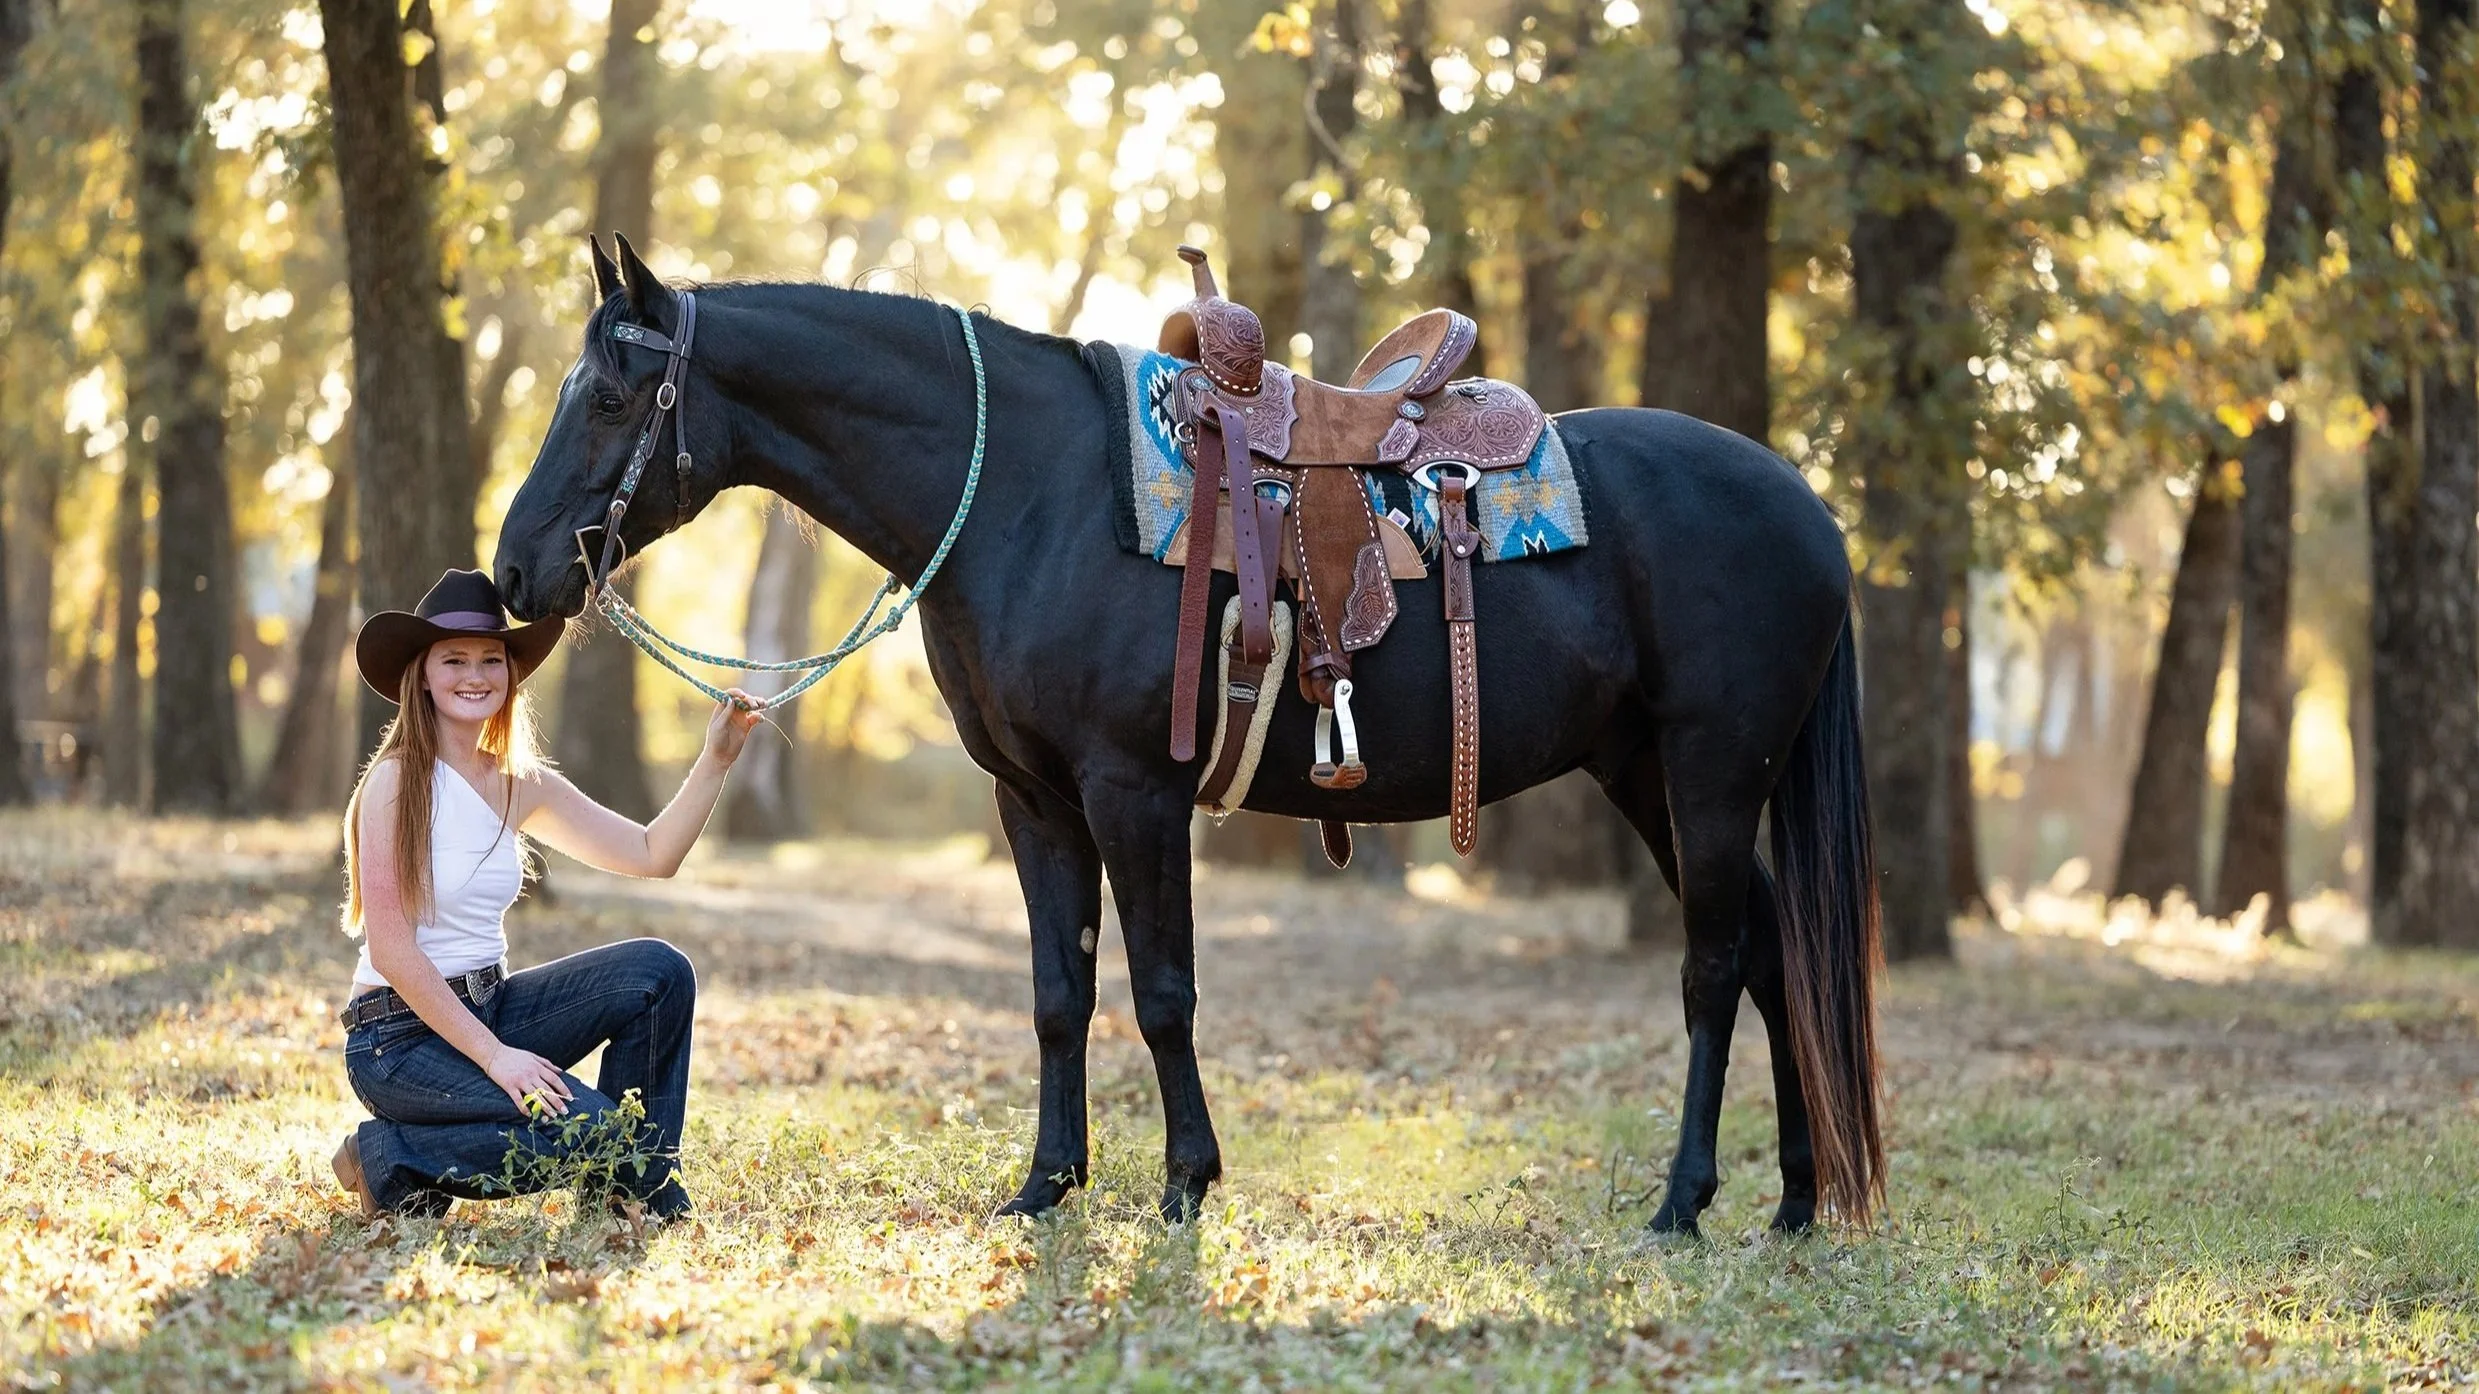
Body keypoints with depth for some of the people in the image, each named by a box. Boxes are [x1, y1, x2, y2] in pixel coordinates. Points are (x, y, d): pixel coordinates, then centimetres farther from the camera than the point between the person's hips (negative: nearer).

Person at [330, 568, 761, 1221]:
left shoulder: (523, 786, 7)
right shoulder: (397, 781, -14)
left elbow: (652, 853, 10)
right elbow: (390, 947, -19)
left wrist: (716, 759, -3)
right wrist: (493, 1055, -22)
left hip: (488, 1010, 7)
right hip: (401, 1038, -7)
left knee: (659, 971, -9)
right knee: (589, 1129, -23)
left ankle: (639, 1190, 3)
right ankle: (392, 1158, -5)